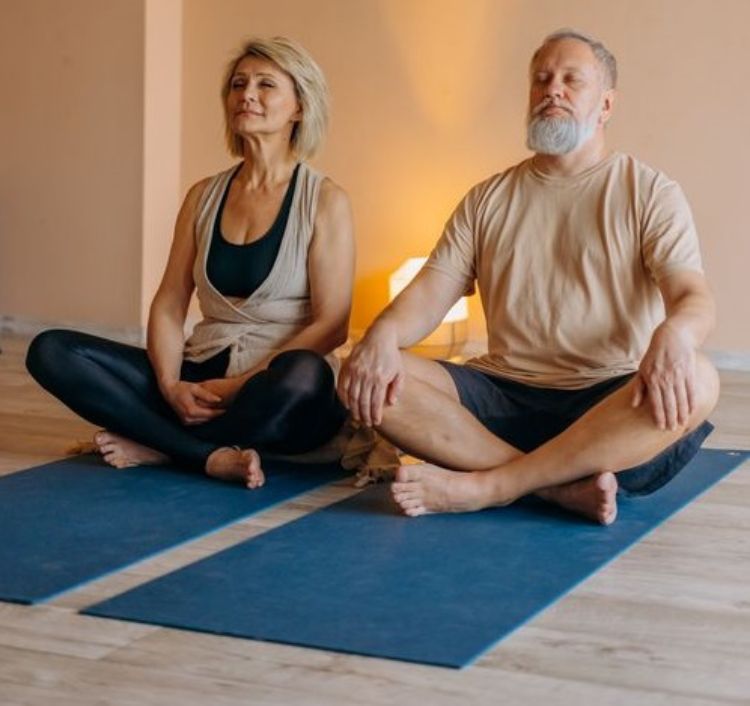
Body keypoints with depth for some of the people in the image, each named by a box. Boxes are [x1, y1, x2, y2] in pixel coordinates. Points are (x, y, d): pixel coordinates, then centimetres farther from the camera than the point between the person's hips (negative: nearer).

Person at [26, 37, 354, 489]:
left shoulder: (325, 201, -3)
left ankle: (159, 444, -16)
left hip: (280, 394, -4)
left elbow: (331, 326, -9)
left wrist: (239, 385, -16)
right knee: (51, 351, -14)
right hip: (204, 376, 4)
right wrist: (169, 385, -12)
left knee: (303, 373, -41)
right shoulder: (204, 197, 11)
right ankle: (212, 455, -24)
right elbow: (169, 305, 7)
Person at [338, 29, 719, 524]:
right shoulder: (488, 200, 16)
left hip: (609, 404, -2)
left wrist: (674, 334, -34)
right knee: (367, 376, -20)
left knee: (696, 381, -35)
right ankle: (561, 486, -30)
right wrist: (383, 334, -19)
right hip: (504, 395, 3)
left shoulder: (650, 193, 6)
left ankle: (485, 487, -33)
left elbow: (694, 297, -8)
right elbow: (432, 292, 6)